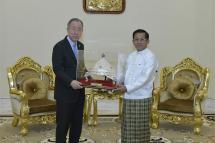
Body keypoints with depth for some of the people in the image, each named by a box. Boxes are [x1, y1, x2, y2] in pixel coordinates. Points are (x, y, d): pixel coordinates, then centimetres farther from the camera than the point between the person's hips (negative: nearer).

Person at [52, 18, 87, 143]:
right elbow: (57, 69, -18)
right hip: (65, 93, -7)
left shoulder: (81, 46, 12)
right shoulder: (59, 47, -11)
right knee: (63, 124, 2)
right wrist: (70, 82, -30)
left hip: (79, 92, 7)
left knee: (77, 123, 14)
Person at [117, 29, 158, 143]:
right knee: (127, 128, 13)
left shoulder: (150, 56, -9)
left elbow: (145, 78, -17)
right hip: (128, 97, 7)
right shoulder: (131, 56, 13)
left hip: (141, 98, -7)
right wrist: (122, 83, 1)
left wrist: (127, 88, -18)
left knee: (140, 130, 2)